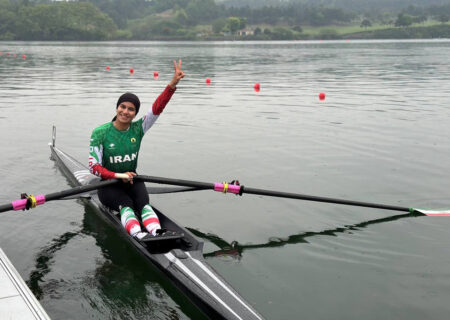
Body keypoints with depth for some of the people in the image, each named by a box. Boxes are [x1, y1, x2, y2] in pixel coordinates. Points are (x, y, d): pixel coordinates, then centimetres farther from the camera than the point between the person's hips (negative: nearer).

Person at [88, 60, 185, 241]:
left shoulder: (138, 129, 0)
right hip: (108, 184, -3)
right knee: (125, 204, -31)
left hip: (132, 181, 3)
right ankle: (137, 235, -56)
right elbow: (94, 167, -10)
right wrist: (118, 176, -24)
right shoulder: (100, 133, -7)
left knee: (143, 202, -26)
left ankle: (157, 234, -51)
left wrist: (173, 84, -25)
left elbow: (157, 108, -12)